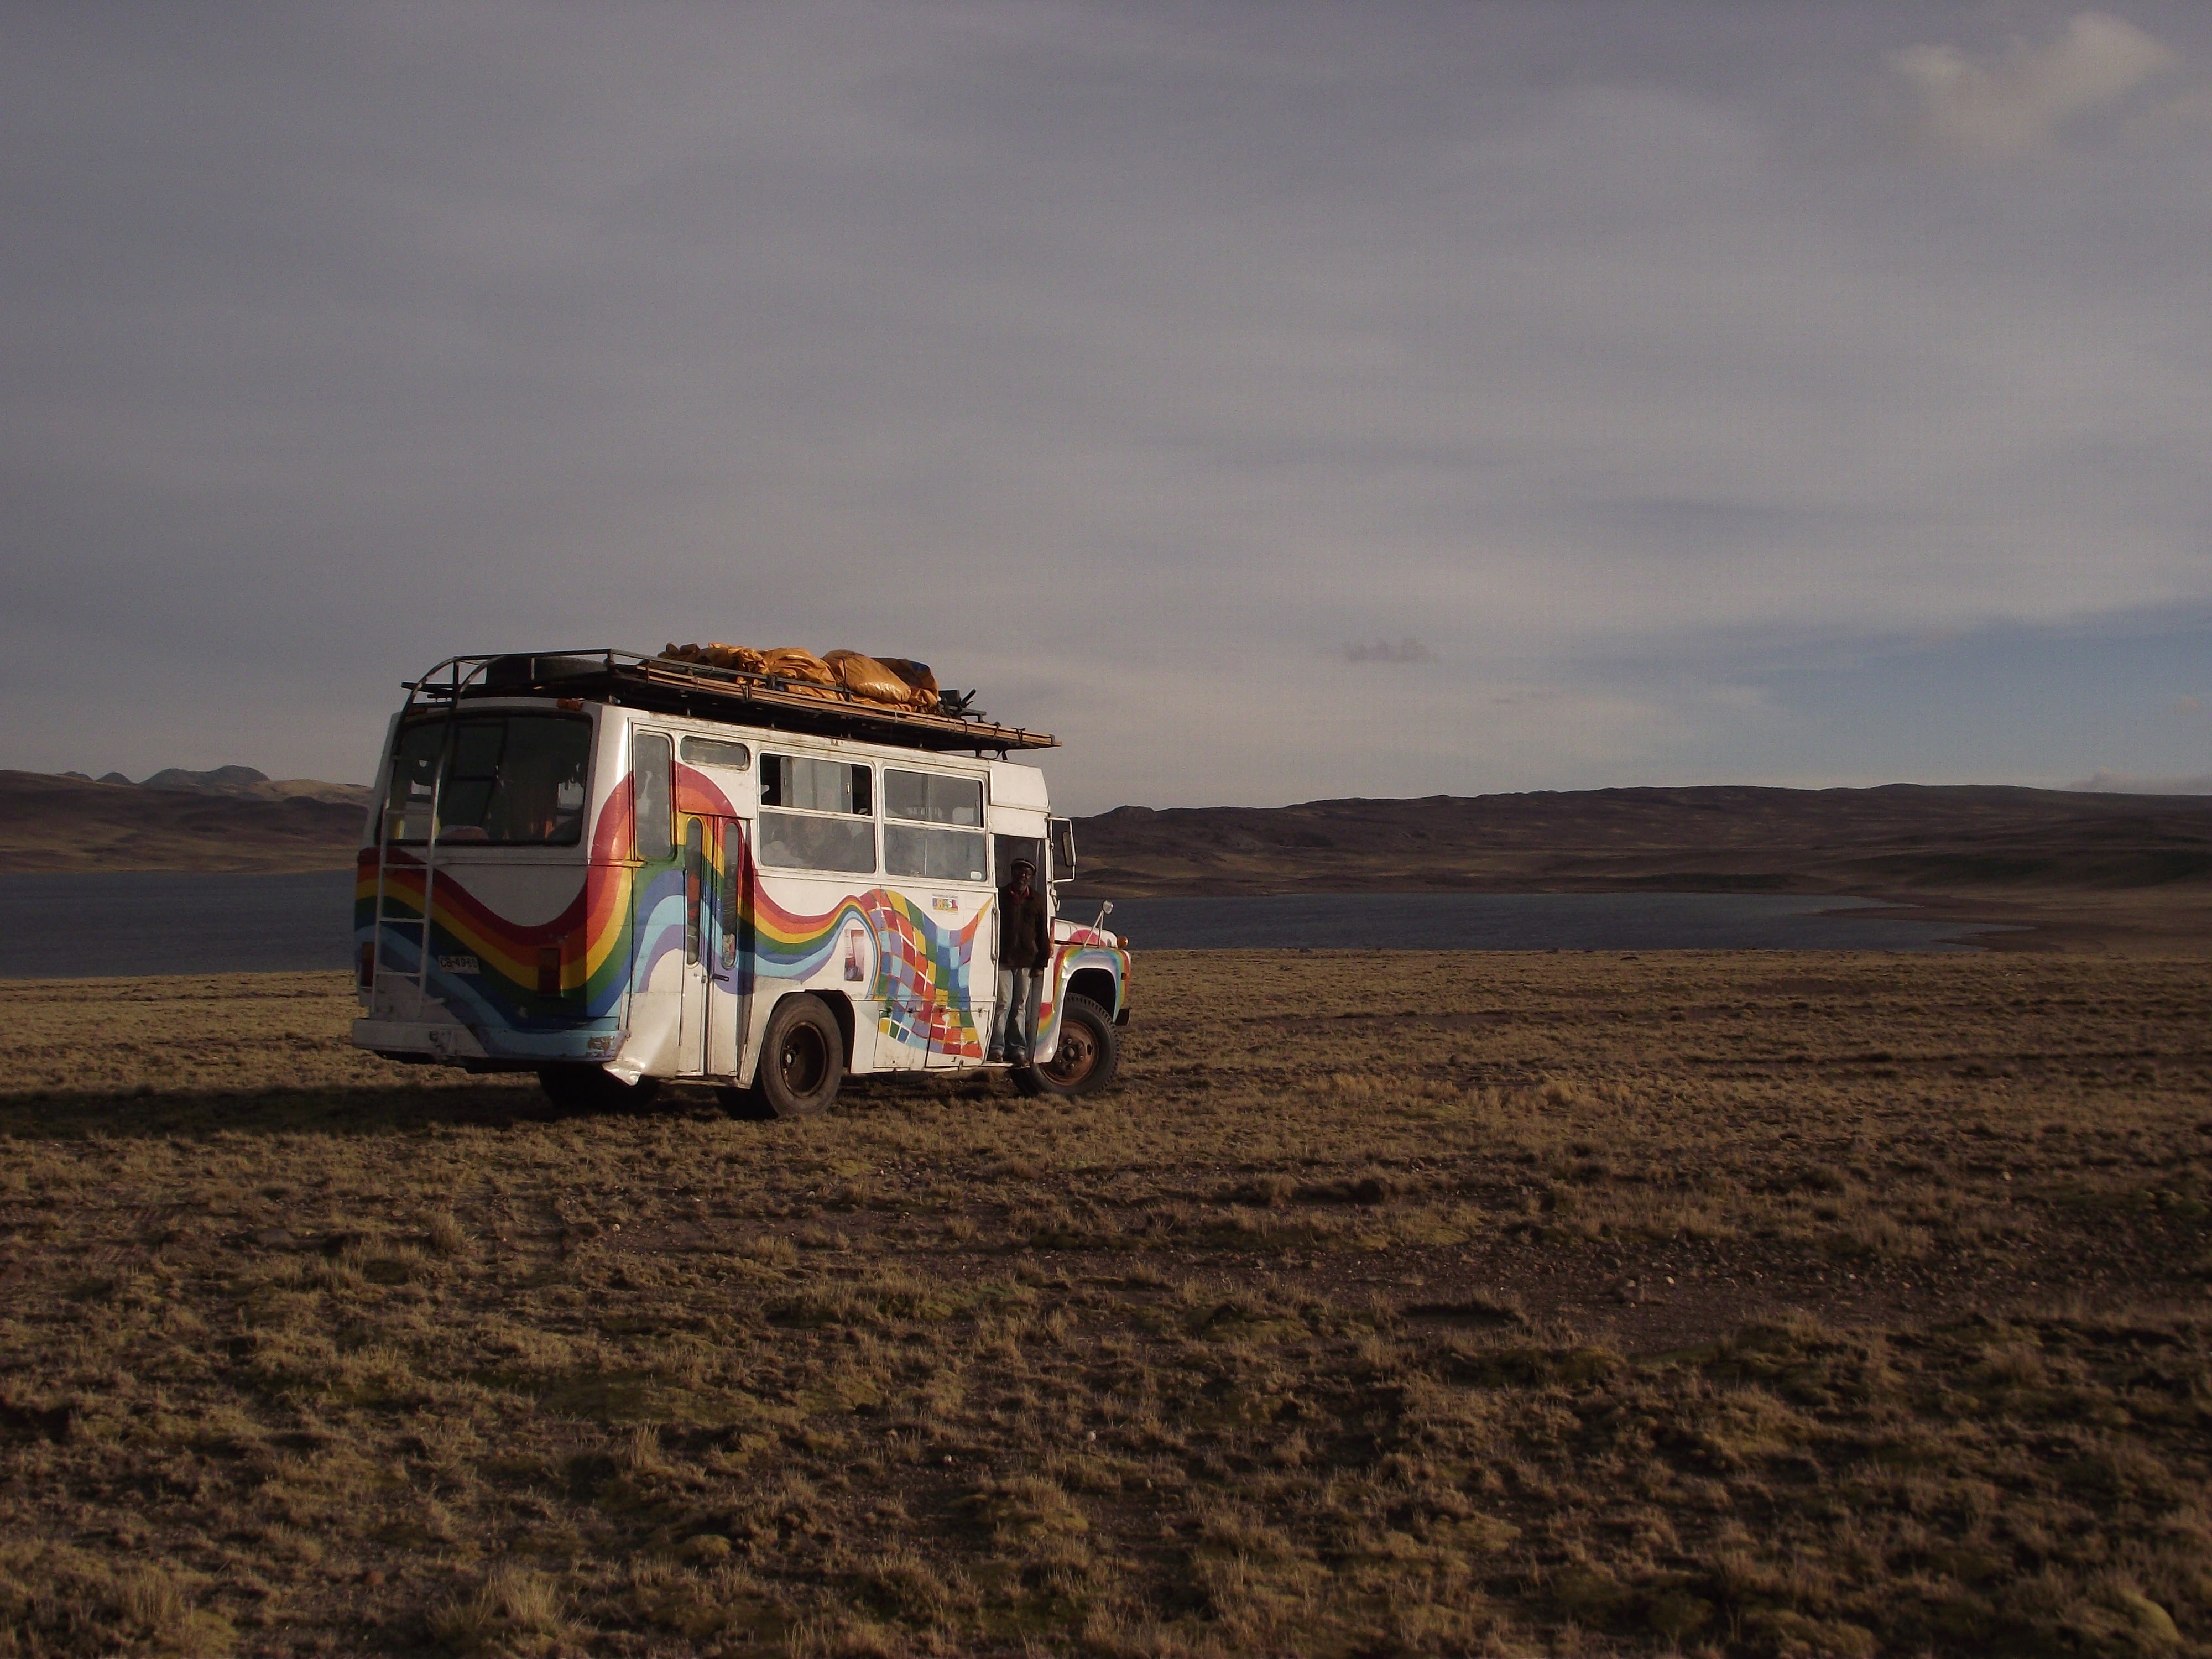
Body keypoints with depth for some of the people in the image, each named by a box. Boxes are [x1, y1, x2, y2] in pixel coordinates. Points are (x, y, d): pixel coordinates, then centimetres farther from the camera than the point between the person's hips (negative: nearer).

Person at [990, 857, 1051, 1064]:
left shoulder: (1038, 901, 11)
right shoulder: (999, 897, 4)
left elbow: (1043, 934, 10)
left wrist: (1041, 963, 5)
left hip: (1027, 961, 3)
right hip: (1002, 959, -3)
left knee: (1021, 1006, 7)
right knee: (1003, 1003, -6)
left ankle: (1018, 1048, 11)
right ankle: (996, 1047, 0)